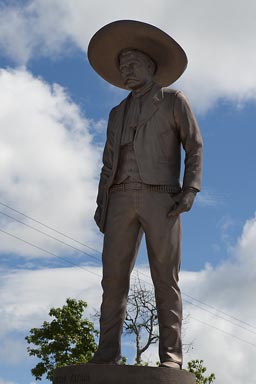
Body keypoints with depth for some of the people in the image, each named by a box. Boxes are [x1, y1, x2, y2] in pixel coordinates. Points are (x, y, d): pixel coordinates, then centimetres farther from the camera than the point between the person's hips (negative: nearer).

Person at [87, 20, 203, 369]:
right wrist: (101, 204, 8)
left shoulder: (174, 100, 12)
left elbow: (194, 147, 4)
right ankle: (107, 356, -10)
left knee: (165, 276, -11)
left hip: (160, 197, -4)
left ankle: (171, 358, -12)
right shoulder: (118, 113, 26)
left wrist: (190, 191, -12)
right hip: (122, 199, 4)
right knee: (114, 276, -8)